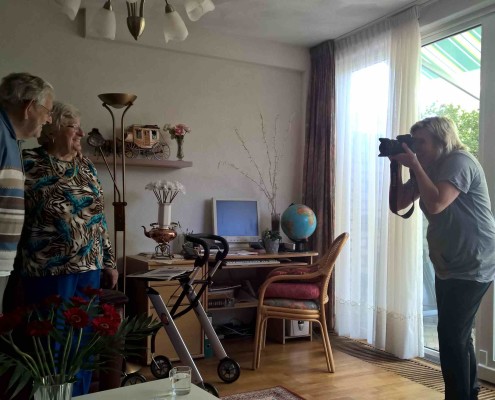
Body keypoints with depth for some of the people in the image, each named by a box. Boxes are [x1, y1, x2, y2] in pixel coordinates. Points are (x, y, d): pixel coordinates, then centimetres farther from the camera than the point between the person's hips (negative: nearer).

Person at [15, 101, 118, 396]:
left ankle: (81, 395, 29)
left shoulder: (87, 166, 11)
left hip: (89, 268, 6)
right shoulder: (29, 163, -6)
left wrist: (109, 262, 13)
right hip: (49, 270, -6)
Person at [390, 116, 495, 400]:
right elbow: (399, 202, 8)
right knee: (458, 334, 17)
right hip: (449, 265, 10)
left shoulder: (460, 162, -15)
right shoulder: (429, 169, 12)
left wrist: (415, 166, -22)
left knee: (451, 335, -10)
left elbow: (436, 203, -29)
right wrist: (397, 167, -2)